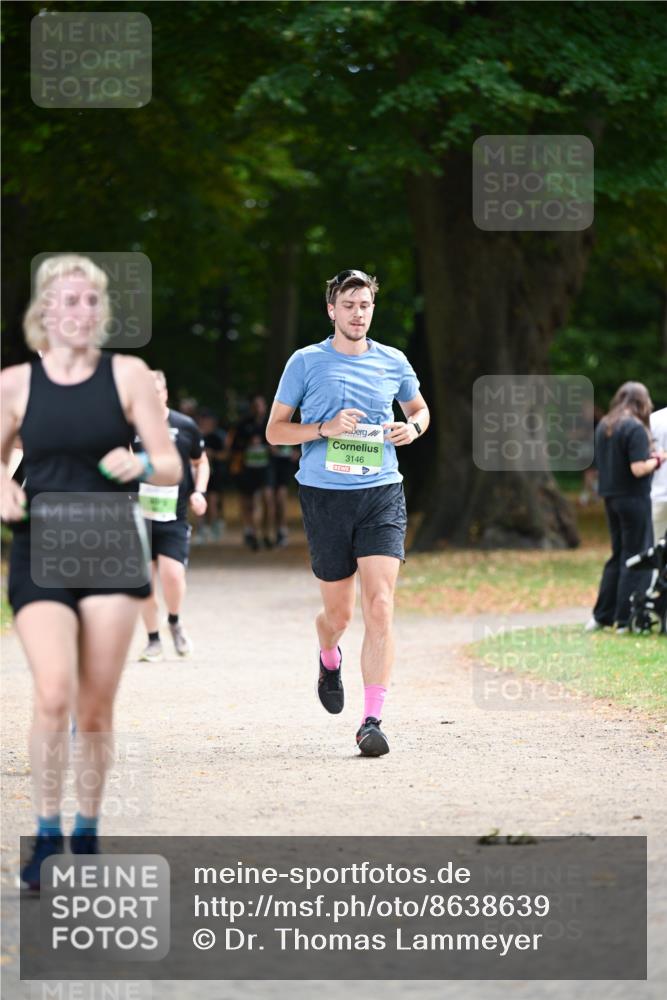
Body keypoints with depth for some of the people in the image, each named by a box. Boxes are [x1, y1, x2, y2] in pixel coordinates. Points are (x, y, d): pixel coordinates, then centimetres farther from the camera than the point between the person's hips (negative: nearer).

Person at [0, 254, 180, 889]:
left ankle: (87, 837, 18)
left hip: (111, 552, 1)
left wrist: (142, 465, -19)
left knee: (96, 706, 4)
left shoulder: (127, 375, 1)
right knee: (54, 695, -16)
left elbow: (171, 468, 4)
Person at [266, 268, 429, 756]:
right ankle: (330, 660, 44)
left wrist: (411, 428, 2)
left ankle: (372, 721, -13)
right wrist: (325, 429, -12)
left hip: (382, 494, 1)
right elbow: (274, 430, 4)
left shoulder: (394, 363, 8)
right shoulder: (306, 363, 2)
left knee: (380, 606, -13)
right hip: (325, 496, -1)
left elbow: (419, 409, 26)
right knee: (339, 611, 6)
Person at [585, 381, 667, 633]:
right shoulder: (635, 429, -16)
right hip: (634, 499, -8)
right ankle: (626, 620, 3)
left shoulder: (604, 426, 8)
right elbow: (638, 469, -23)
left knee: (618, 555, 18)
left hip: (611, 497, 8)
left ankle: (601, 616, 18)